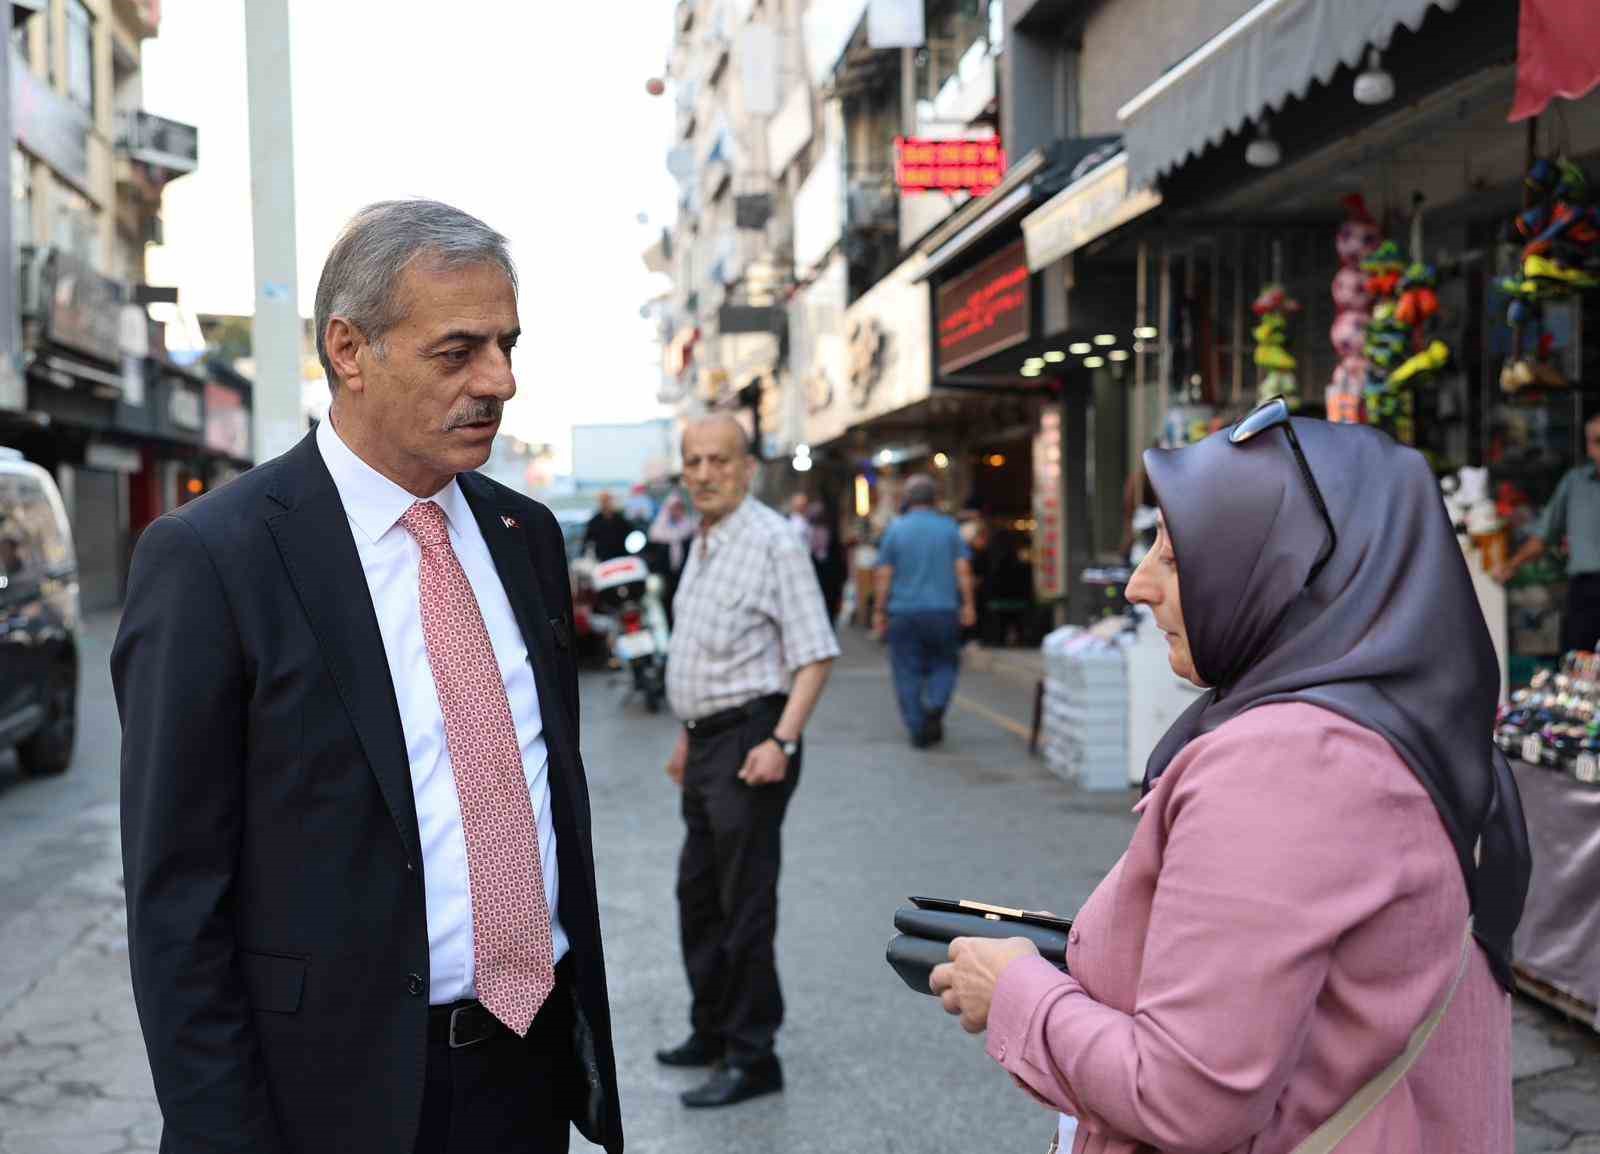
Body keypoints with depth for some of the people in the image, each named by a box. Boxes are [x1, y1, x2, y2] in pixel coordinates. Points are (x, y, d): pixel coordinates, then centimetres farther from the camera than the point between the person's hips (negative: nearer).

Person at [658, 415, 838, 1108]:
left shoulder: (772, 542, -14)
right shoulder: (704, 543, 14)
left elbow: (815, 654, -18)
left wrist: (781, 741, -26)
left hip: (749, 743, -9)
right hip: (708, 743, 9)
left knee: (745, 903, -3)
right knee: (698, 894, 18)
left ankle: (752, 1058, 7)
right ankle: (712, 1031, 32)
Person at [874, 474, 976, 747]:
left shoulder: (895, 529, -1)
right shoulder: (949, 527, 1)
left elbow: (884, 575, -2)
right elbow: (963, 570, -2)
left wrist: (881, 612, 5)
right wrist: (967, 604, 6)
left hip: (904, 613, -1)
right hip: (943, 611, 1)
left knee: (908, 673, 6)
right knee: (944, 664, 15)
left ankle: (918, 730, 5)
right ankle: (936, 706, -10)